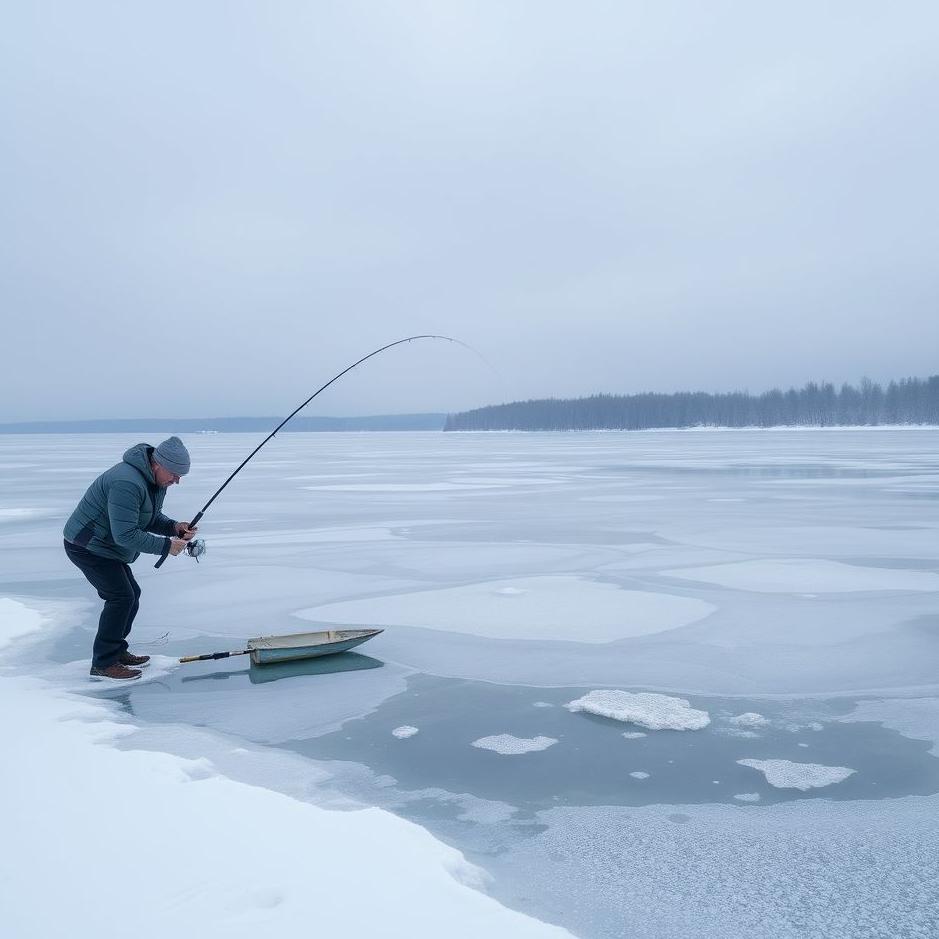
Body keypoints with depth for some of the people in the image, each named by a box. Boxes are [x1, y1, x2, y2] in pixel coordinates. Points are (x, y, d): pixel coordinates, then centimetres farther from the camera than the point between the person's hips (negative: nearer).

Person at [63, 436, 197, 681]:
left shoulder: (156, 480, 2)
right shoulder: (127, 483, -32)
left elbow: (151, 517, 12)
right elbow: (125, 534, -32)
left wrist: (173, 527, -8)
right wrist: (165, 546, -26)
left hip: (104, 546, 10)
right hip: (87, 546, -10)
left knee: (131, 594, 12)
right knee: (121, 597, -14)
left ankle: (117, 651, 25)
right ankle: (103, 663, -7)